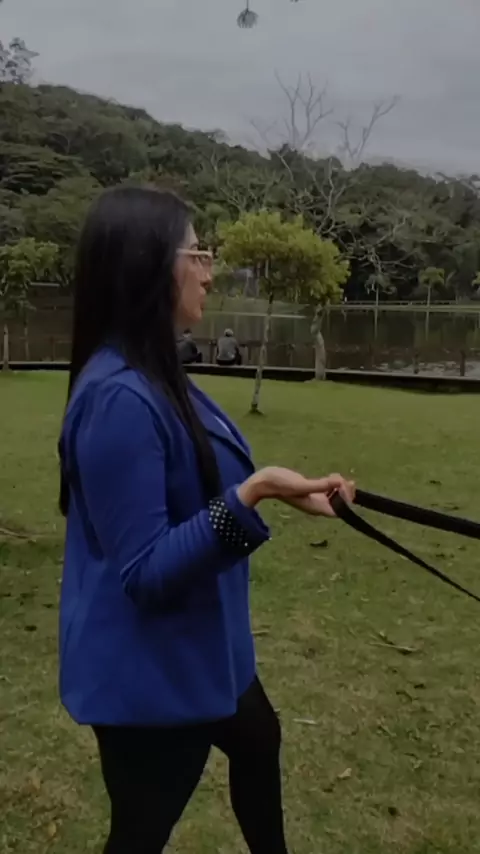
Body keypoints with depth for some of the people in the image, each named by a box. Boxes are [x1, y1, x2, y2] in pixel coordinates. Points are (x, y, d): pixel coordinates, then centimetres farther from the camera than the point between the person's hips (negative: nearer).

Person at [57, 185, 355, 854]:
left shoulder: (154, 376, 1)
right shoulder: (120, 397, -29)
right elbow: (145, 570, -29)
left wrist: (278, 489, 16)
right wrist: (251, 494, -35)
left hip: (192, 645, 10)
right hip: (149, 670, -10)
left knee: (257, 744, 32)